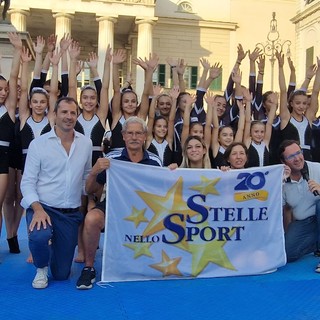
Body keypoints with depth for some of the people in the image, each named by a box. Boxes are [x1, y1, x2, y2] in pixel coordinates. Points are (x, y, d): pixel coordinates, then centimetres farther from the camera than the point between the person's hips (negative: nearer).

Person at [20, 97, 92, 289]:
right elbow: (28, 182, -8)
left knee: (62, 274, 7)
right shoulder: (38, 144, -6)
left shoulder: (86, 143, 3)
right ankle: (41, 268, 0)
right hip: (43, 208, -2)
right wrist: (38, 209, -22)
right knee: (40, 237, -38)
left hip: (72, 213, 3)